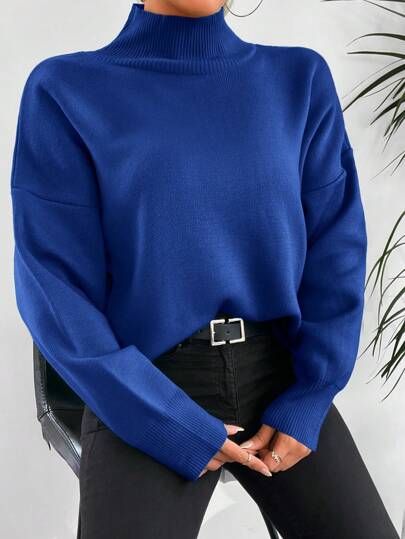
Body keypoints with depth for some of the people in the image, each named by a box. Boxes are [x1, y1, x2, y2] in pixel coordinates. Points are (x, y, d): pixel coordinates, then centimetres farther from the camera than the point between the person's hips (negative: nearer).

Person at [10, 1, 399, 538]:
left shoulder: (301, 80, 3)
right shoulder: (64, 93, -5)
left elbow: (337, 251, 2)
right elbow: (57, 288, -9)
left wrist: (308, 403, -7)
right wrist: (178, 432, -13)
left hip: (279, 380, 3)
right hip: (145, 400, -2)